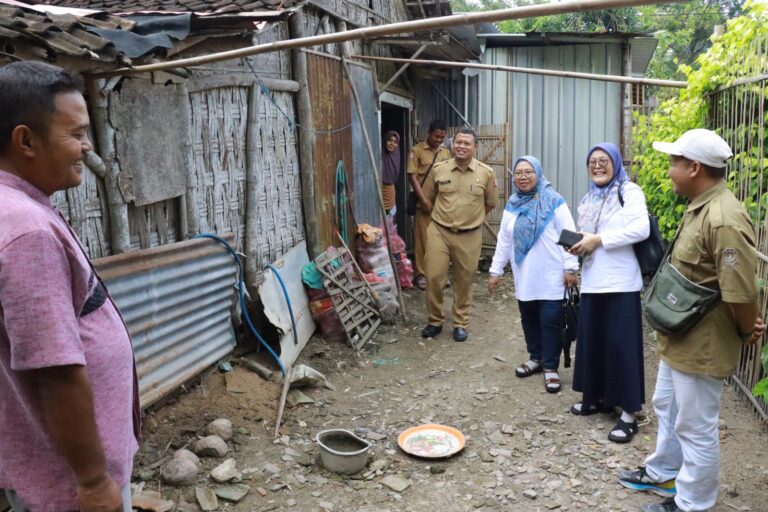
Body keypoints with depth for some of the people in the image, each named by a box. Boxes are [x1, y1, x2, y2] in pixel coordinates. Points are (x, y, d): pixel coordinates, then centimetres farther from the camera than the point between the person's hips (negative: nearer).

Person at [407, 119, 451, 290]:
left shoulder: (446, 153, 12)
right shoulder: (417, 151, -4)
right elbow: (412, 177, -9)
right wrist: (424, 200, -15)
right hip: (424, 203, -4)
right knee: (422, 239, -1)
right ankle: (420, 274, 8)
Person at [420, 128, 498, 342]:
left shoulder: (486, 173, -4)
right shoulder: (438, 169, -2)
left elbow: (491, 203, 10)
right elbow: (428, 197, 13)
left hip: (469, 236, 0)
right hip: (439, 232, 1)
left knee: (464, 282, 9)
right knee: (434, 278, 0)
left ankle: (460, 323, 25)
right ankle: (434, 321, 18)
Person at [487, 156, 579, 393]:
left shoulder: (553, 201, -6)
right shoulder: (512, 205, 10)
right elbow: (503, 240, 14)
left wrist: (571, 267, -11)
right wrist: (496, 270, 13)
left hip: (551, 276, -5)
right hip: (524, 276, 5)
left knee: (550, 321, -2)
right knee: (529, 318, 13)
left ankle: (551, 367, 10)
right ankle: (536, 357, 30)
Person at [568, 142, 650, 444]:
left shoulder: (629, 192, -4)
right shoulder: (589, 199, 18)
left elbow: (642, 229, -18)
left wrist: (599, 240, -18)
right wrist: (579, 244, 1)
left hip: (621, 282, -7)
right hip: (592, 281, 7)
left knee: (621, 344, -5)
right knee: (591, 340, 11)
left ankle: (629, 414, 3)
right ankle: (598, 397, 28)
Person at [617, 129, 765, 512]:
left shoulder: (724, 220, -28)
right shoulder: (699, 207, 7)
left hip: (702, 345, -10)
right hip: (679, 337, 10)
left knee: (695, 426, 7)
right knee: (667, 408, 25)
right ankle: (663, 473, 45)